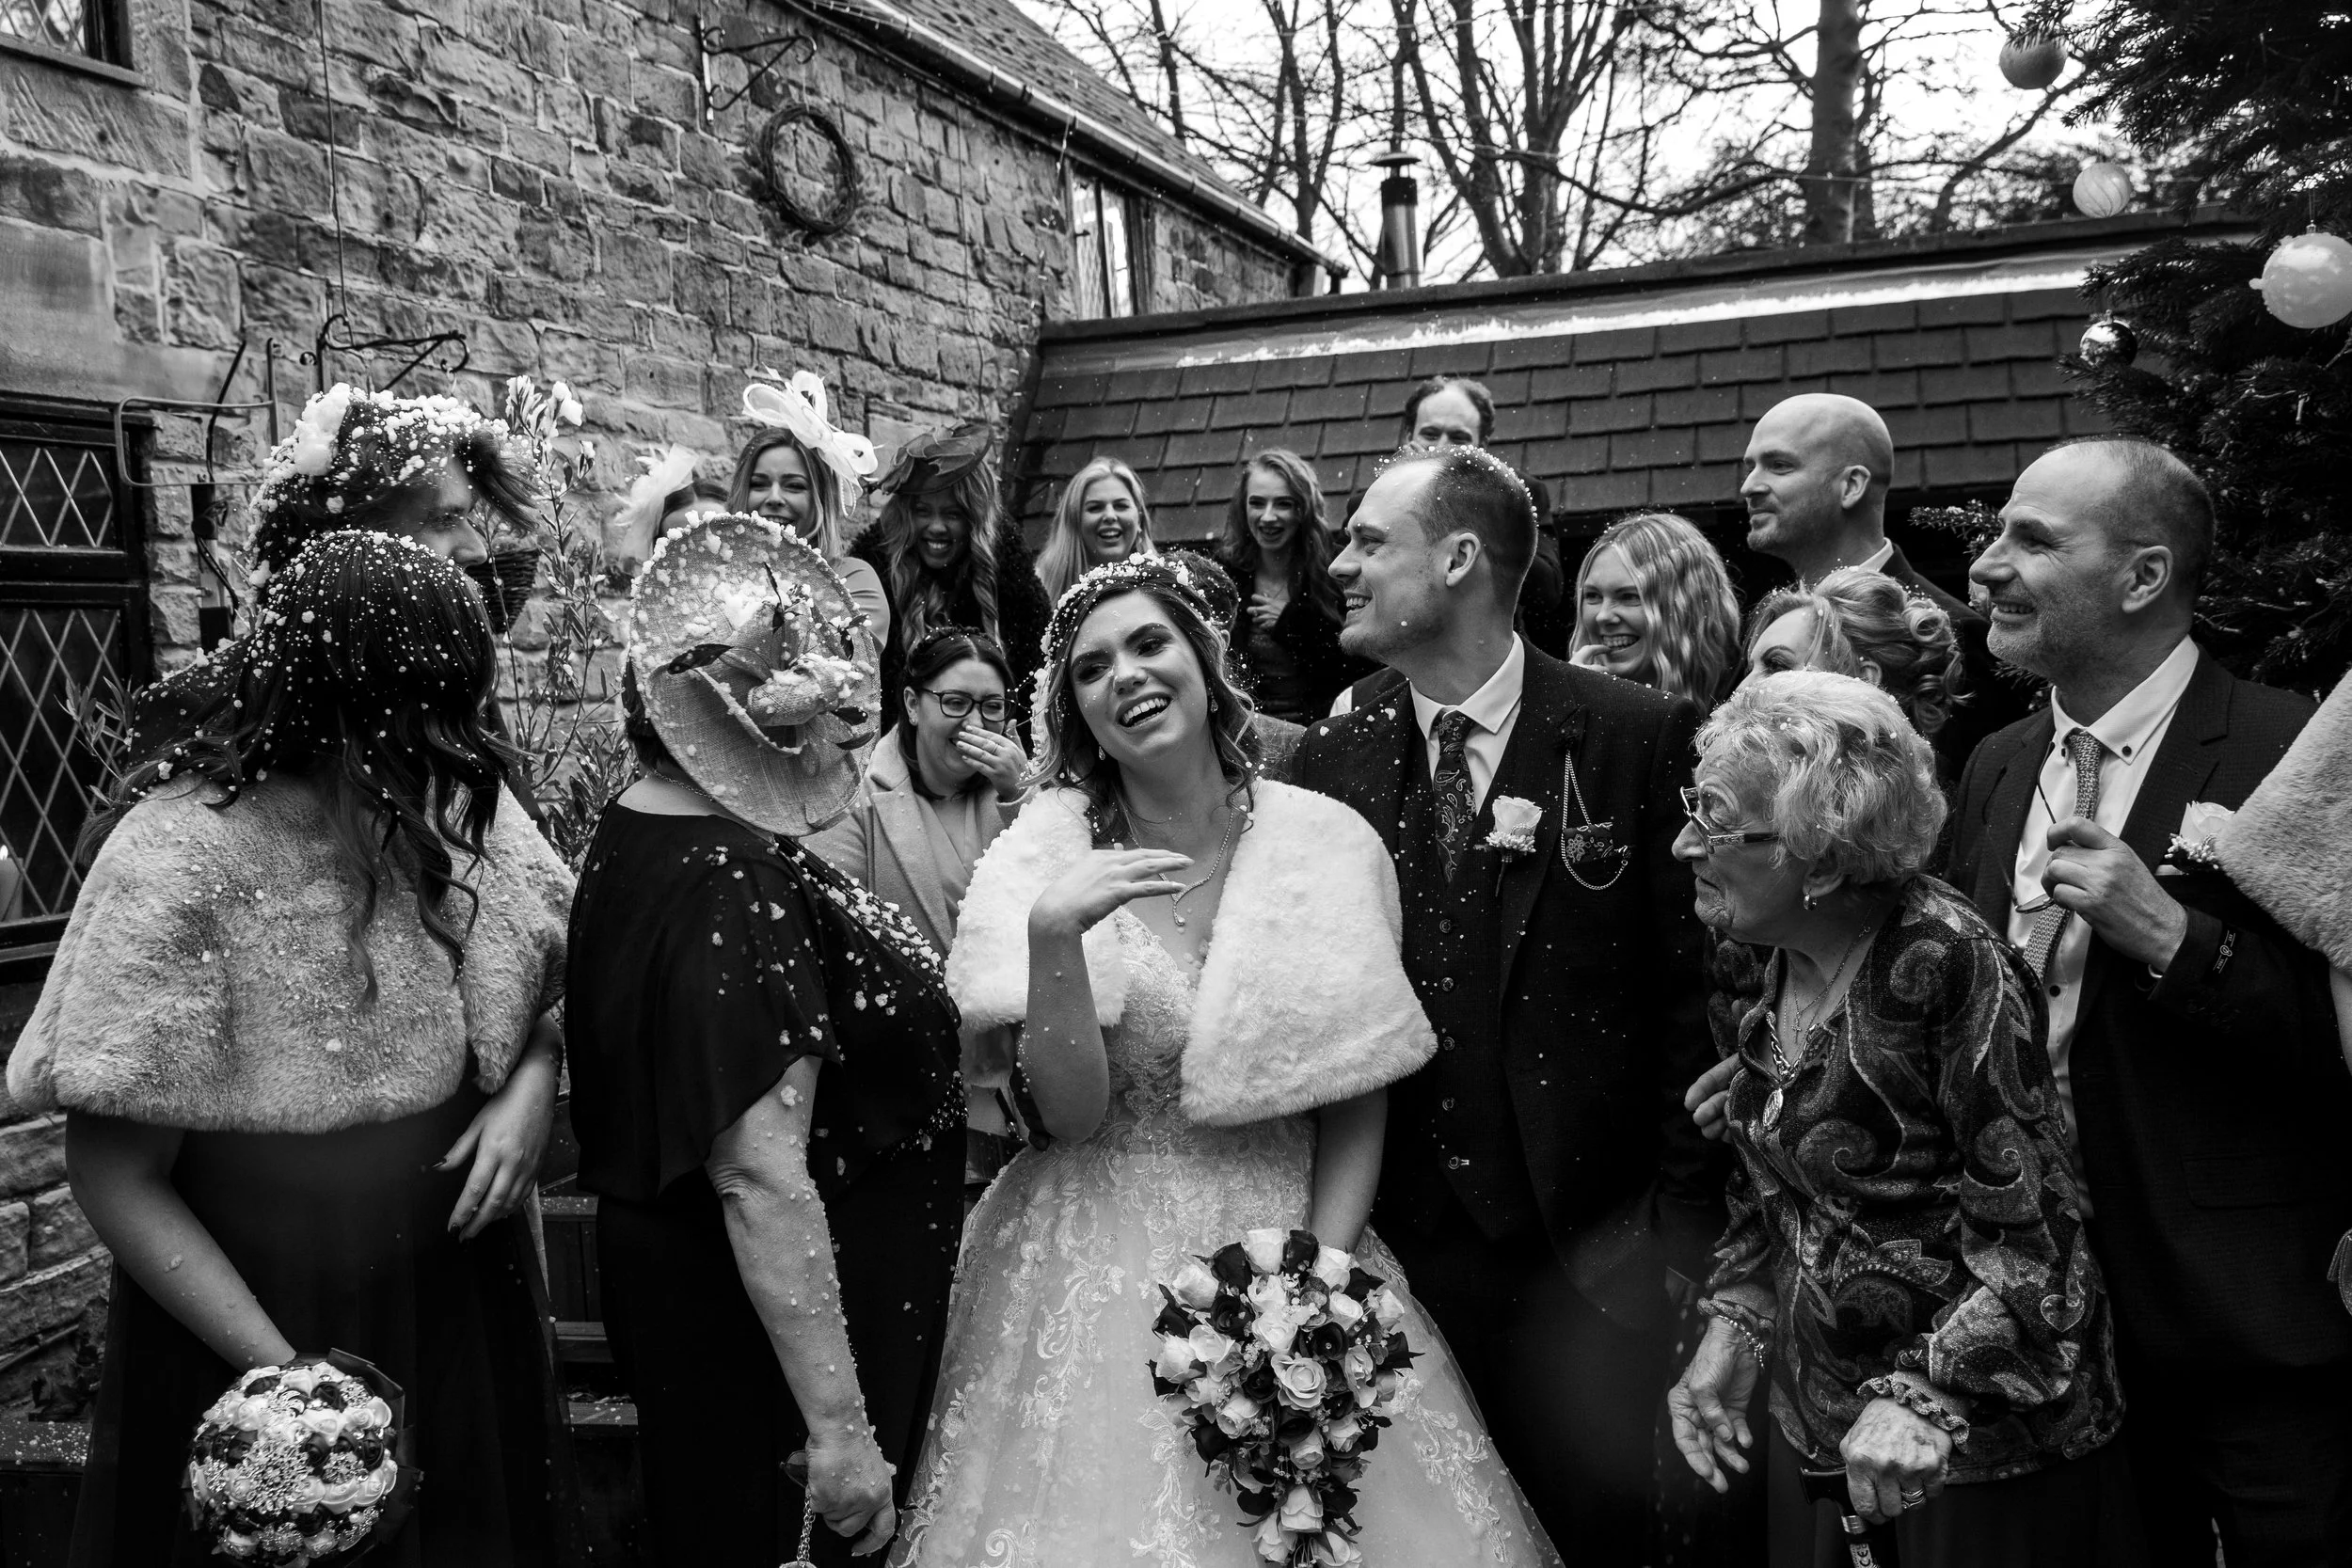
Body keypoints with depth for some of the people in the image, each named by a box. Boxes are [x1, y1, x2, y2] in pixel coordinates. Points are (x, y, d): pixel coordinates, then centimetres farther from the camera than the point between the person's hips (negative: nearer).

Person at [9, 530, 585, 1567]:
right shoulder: (177, 866, -23)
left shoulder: (455, 807, -9)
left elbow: (547, 989, 6)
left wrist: (533, 1083, -16)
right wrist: (282, 1369, -22)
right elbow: (116, 1178, -18)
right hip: (253, 1323, -4)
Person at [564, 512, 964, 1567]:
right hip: (768, 1326, -9)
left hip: (676, 1275, 9)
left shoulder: (638, 827, 1)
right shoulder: (734, 886, -28)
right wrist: (840, 1431, -28)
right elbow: (762, 1179, -31)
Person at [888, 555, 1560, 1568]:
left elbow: (1356, 1110, 0)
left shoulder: (1327, 843, -6)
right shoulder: (1048, 855, -8)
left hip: (1306, 1246, 1)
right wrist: (1050, 935, -27)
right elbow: (1072, 1114, -14)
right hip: (1103, 1268, -1)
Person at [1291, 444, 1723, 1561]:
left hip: (1592, 1258, -2)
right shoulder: (1330, 764, 1)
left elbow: (1697, 992, -6)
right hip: (1398, 1253, 3)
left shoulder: (1641, 737, -7)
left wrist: (1683, 1228, -8)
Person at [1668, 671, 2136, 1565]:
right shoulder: (1778, 962, 0)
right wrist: (1733, 1327, 0)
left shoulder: (1945, 961, -21)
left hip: (1980, 1434, -6)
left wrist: (1924, 1394, -27)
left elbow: (2031, 1227, -20)